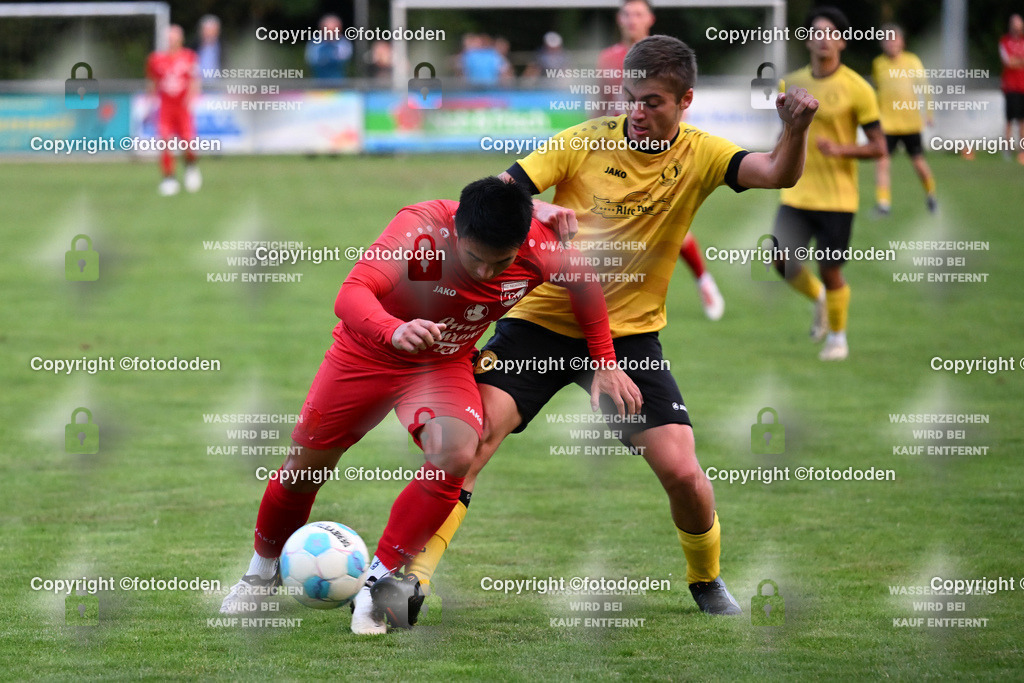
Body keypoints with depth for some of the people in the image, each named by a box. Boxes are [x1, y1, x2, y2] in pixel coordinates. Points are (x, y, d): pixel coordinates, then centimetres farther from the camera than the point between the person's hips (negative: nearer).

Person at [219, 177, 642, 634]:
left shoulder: (537, 250, -24)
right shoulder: (420, 228, -35)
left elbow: (585, 283, -2)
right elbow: (351, 295, -45)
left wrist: (605, 364, 1)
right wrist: (395, 331, -65)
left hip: (443, 365, 2)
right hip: (367, 353, -2)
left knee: (456, 455, -27)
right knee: (304, 468, 6)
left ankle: (377, 582, -13)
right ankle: (264, 572, 36)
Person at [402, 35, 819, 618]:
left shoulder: (699, 156, -4)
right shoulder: (586, 141, -6)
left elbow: (779, 174, -18)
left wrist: (796, 130, -39)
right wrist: (533, 208, -30)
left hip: (630, 334, 1)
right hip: (543, 317, 0)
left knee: (681, 471, -10)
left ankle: (707, 579, 20)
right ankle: (412, 574, -11)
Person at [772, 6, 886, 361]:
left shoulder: (856, 89, -8)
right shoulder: (792, 84, 6)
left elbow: (878, 147, -7)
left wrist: (839, 149, -22)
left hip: (837, 196, -4)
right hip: (796, 194, 4)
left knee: (830, 271, 0)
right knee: (782, 261, -7)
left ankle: (837, 336, 25)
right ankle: (819, 298, 25)